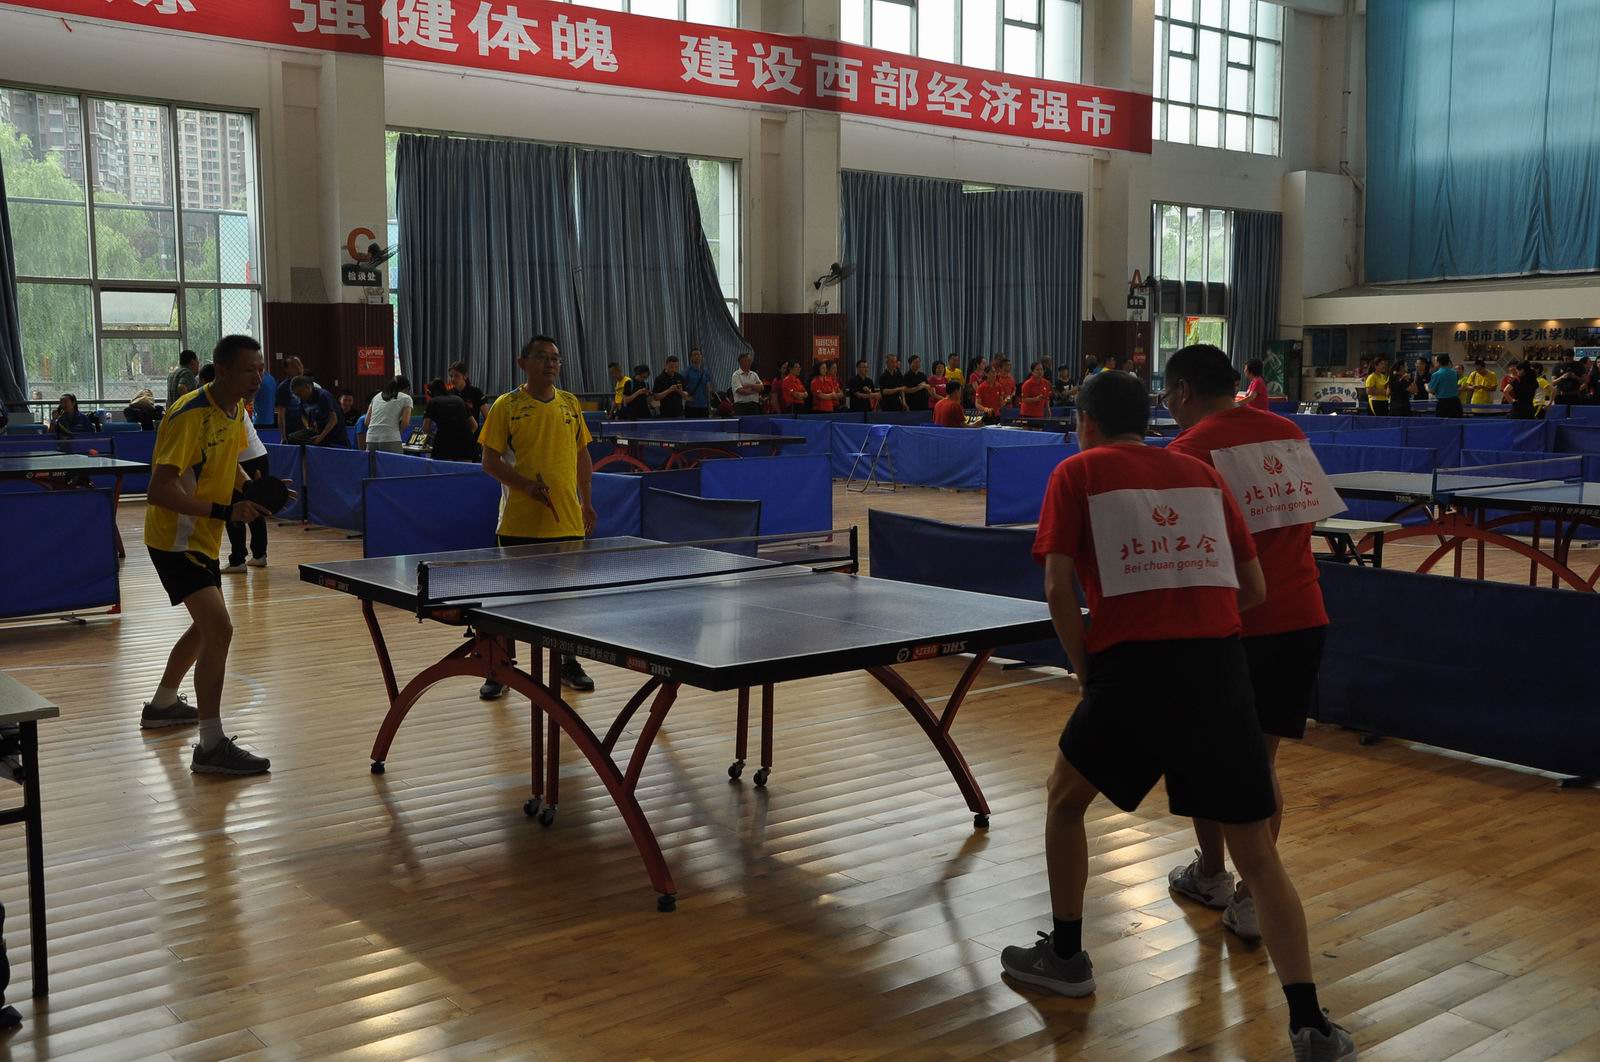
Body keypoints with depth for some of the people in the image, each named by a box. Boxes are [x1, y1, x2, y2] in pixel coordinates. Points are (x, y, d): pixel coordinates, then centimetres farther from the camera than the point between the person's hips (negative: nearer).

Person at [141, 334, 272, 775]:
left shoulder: (236, 410, 3)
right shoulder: (189, 415, -25)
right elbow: (160, 490, -29)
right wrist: (224, 511, -35)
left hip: (202, 538, 10)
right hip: (174, 537, -10)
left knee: (207, 625, 24)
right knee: (219, 629, -20)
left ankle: (162, 704, 46)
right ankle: (211, 746, -16)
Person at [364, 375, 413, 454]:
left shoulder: (377, 396, 22)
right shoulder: (406, 398, 7)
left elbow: (367, 421, 18)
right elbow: (405, 423, -3)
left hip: (371, 439, 5)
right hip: (391, 440, -5)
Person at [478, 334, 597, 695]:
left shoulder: (570, 404, 9)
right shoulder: (506, 406, -4)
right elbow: (490, 460, -6)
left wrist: (586, 501, 12)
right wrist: (527, 486, -19)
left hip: (568, 520, 4)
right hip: (519, 523, -3)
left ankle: (568, 663, 25)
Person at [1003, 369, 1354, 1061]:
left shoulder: (1077, 473, 8)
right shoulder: (1202, 473, 19)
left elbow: (1059, 589, -3)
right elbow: (1255, 590, 16)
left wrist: (1087, 670, 8)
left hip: (1133, 665, -3)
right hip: (1221, 665, 3)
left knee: (1065, 800, 24)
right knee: (1258, 854, 10)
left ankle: (1065, 956, 33)